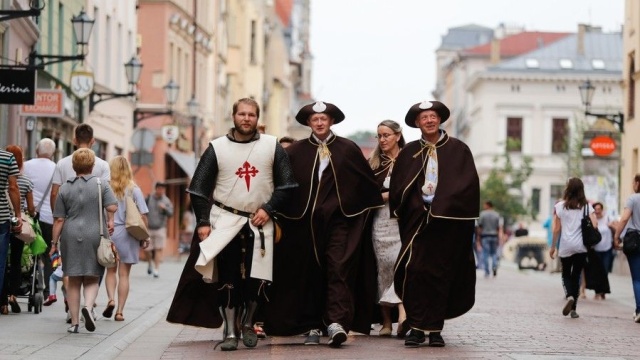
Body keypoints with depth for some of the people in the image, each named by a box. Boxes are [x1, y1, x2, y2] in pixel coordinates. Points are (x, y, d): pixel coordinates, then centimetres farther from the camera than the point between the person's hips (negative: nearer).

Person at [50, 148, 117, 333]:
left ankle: (74, 322, 6)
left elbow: (59, 219, 2)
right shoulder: (101, 184, 1)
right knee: (92, 278, 9)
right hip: (95, 235, -1)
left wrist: (54, 243, 7)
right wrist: (110, 221, 10)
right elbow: (112, 207, -11)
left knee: (73, 280, 7)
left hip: (71, 236, 1)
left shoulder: (65, 188, 4)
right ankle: (88, 306, -19)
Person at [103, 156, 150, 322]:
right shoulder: (134, 190, -3)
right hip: (128, 236, 0)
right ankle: (120, 311, 5)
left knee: (111, 270, 17)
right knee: (124, 274, 6)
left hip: (109, 234, 0)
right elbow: (142, 216, -4)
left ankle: (111, 299, -4)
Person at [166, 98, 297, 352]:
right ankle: (229, 331, 3)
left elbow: (286, 184, 5)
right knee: (227, 279, -3)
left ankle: (247, 323, 21)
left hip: (260, 223, 1)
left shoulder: (272, 147, 3)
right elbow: (199, 188, 3)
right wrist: (203, 222, -5)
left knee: (257, 279, -1)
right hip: (225, 221, -1)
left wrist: (268, 209, -7)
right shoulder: (217, 148, 1)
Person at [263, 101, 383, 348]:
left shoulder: (348, 149, 5)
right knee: (310, 274, 5)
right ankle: (313, 327, 10)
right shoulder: (295, 152, 5)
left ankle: (336, 323, -21)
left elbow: (368, 181, 10)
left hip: (339, 219, -1)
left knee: (339, 269, -12)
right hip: (305, 222, 1)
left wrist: (377, 205, 12)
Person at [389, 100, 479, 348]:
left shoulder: (458, 150, 4)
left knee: (440, 273, 1)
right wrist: (404, 209, -7)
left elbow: (469, 184, -3)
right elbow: (397, 187, 7)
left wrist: (444, 206, -11)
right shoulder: (408, 152, 10)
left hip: (448, 220, -1)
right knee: (415, 270, -9)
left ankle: (435, 329, 6)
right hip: (417, 218, 1)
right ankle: (416, 328, -6)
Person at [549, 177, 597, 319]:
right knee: (576, 276, 11)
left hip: (565, 247, -1)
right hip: (581, 247, 1)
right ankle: (573, 308, 7)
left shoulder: (560, 206, -1)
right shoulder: (587, 206, 0)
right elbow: (594, 225, -9)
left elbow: (556, 229, -1)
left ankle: (569, 296, -16)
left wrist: (553, 246, 8)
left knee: (566, 274, 14)